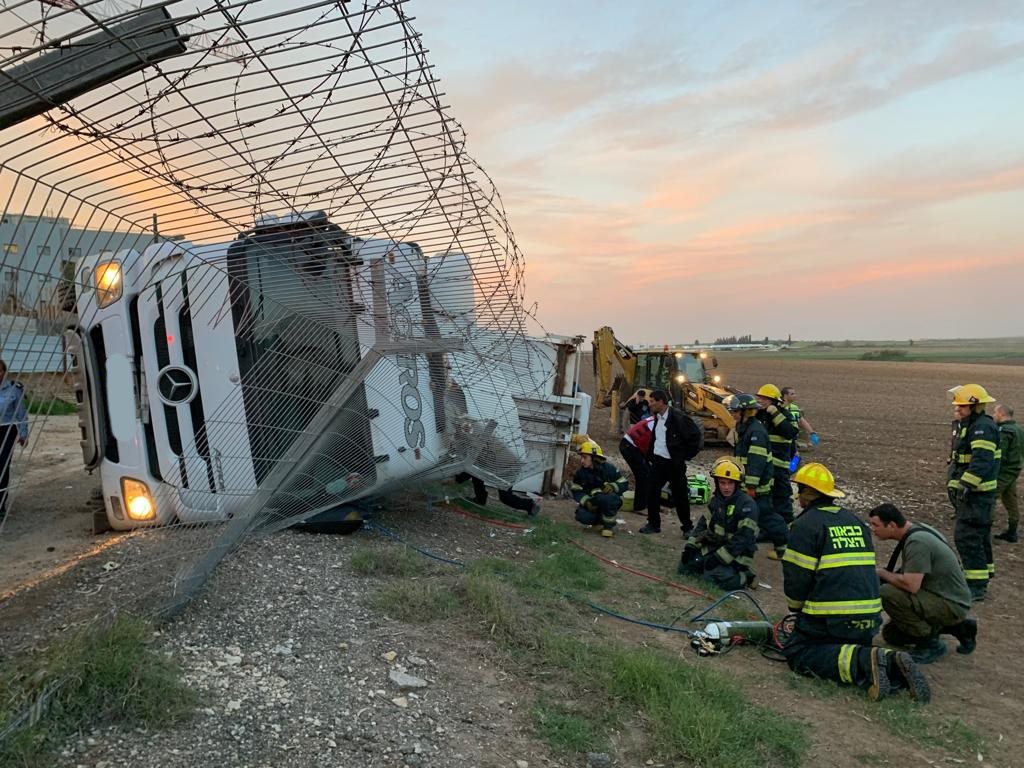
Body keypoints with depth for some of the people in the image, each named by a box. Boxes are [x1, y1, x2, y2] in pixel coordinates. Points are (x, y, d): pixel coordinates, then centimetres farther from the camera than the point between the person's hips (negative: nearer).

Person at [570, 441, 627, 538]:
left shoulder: (608, 468, -13)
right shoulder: (581, 472, -2)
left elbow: (623, 484, -8)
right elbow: (576, 491, 0)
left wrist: (612, 487, -29)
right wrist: (586, 501, -18)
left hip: (611, 502, -3)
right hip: (592, 504, 3)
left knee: (607, 498, -38)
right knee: (582, 516, -25)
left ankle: (609, 526, -14)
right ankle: (602, 520, 8)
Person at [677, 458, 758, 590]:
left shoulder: (747, 504, -19)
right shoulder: (715, 501, 6)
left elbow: (743, 538, -24)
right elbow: (703, 523, 12)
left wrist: (719, 557, -24)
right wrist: (691, 546, -2)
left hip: (737, 554, -7)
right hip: (714, 547, 7)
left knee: (722, 579, -27)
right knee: (685, 565, -2)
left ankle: (743, 577, 1)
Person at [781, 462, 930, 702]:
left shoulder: (805, 524, -6)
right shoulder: (855, 521, 19)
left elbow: (797, 576, -9)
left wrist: (796, 608, 11)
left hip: (830, 618, -7)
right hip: (870, 616, 8)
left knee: (797, 652, 1)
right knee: (856, 647, 25)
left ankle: (863, 663, -18)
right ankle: (891, 663, -5)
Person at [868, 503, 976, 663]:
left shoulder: (917, 542, -26)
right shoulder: (916, 531, 4)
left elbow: (911, 585, -33)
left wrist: (882, 574, -16)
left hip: (952, 605, -10)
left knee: (887, 594, -27)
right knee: (891, 634, 15)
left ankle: (930, 643, -9)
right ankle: (958, 627, 17)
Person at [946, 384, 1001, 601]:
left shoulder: (983, 427, -18)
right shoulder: (965, 425, 15)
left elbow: (981, 461, -29)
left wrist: (965, 485, -33)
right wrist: (953, 483, 25)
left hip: (978, 492, -11)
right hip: (968, 490, 11)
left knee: (967, 536, -11)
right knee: (979, 536, 19)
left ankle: (977, 585, -7)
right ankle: (983, 577, 31)